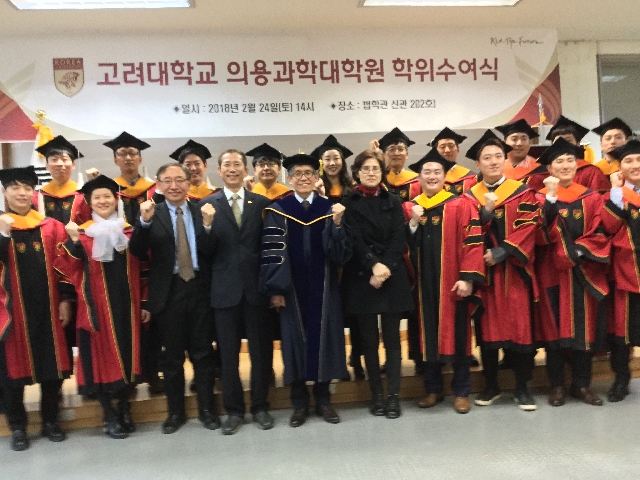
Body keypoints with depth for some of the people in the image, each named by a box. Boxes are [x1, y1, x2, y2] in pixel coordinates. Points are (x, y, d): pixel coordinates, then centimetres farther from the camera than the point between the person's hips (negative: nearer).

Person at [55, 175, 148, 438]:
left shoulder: (129, 231, 7)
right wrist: (72, 240, -23)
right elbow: (68, 268, -11)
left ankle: (124, 408, 25)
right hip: (97, 304, -2)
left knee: (125, 353, 9)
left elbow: (141, 270, 8)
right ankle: (109, 414, 16)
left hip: (125, 303, 2)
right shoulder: (82, 232, 0)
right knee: (103, 355, 4)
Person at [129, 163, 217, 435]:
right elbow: (137, 252, -12)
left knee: (203, 352, 10)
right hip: (169, 291, 0)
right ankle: (175, 412, 26)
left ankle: (206, 409, 24)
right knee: (172, 355, 11)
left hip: (199, 288, 1)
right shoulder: (152, 214, 0)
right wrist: (144, 221, -26)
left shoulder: (202, 211, 4)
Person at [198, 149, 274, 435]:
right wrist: (207, 224, -21)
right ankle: (233, 410, 25)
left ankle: (260, 406, 27)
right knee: (228, 353, 10)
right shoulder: (208, 205, 1)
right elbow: (205, 251, -4)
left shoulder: (262, 203, 2)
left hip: (256, 286, 0)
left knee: (261, 350, 10)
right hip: (225, 288, 0)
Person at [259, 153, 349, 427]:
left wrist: (337, 223, -21)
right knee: (295, 339, 7)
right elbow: (272, 251, -5)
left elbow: (341, 252, -5)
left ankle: (323, 400, 23)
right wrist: (275, 288, -11)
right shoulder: (278, 210, 0)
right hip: (292, 288, -1)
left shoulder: (328, 208, 3)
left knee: (323, 338, 8)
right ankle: (299, 403, 21)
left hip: (323, 288, 1)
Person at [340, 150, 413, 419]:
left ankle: (393, 395, 9)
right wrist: (373, 265, -19)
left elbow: (398, 239, 0)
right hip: (362, 278, -1)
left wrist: (385, 267, -14)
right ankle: (376, 394, 15)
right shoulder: (348, 204, 5)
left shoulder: (393, 202, 11)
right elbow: (354, 241, -6)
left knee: (391, 338, 3)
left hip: (393, 278, 1)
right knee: (369, 339, 4)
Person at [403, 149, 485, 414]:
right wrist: (414, 223, -11)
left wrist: (468, 277, -16)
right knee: (428, 334, 11)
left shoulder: (460, 205, -3)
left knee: (456, 334, 5)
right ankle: (433, 389, 24)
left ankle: (461, 391, 18)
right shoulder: (409, 208, 8)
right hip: (423, 283, 3)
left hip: (452, 282, -3)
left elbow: (472, 242, -9)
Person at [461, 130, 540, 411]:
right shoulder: (469, 197, 7)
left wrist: (499, 253, -16)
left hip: (514, 271, -1)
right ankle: (491, 386, 19)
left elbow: (526, 230, -6)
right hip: (483, 271, 1)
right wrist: (486, 213, -17)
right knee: (487, 328, 6)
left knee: (519, 326, 0)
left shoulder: (522, 193, 3)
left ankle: (522, 388, 13)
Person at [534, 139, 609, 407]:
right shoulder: (540, 198, 2)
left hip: (584, 273, 2)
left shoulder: (591, 198, 8)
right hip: (552, 272, -2)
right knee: (555, 327, 2)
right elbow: (541, 234, -13)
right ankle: (557, 385, 12)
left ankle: (582, 385, 18)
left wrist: (577, 251, -14)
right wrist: (551, 198, -20)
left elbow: (600, 234, 2)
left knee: (584, 327, 6)